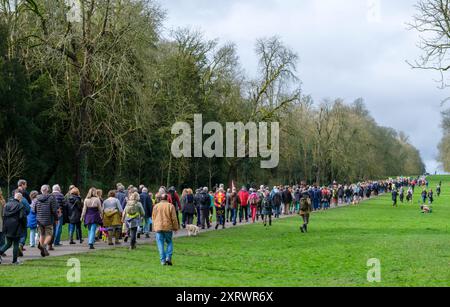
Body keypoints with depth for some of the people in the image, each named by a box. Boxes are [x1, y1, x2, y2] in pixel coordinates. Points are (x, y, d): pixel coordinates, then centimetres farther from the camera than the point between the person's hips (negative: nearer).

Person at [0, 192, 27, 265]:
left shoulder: (7, 204, 6)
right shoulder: (20, 206, -11)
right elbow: (23, 217, -13)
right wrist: (24, 227, 1)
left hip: (7, 228, 5)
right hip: (16, 228, -5)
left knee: (8, 243, 16)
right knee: (16, 244, 5)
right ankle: (15, 260, 8)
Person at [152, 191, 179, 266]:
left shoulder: (156, 206, 4)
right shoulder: (170, 206, -3)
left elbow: (153, 217, 10)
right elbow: (174, 218, -3)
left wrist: (154, 227, 21)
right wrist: (175, 228, 6)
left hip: (158, 228, 1)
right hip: (168, 227, -1)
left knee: (160, 244, 5)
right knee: (169, 243, 12)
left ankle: (163, 260, 2)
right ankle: (168, 257, -3)